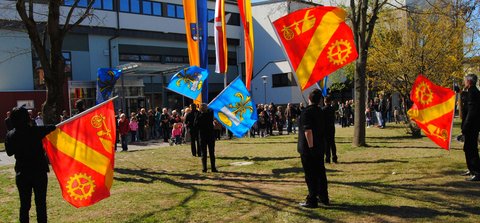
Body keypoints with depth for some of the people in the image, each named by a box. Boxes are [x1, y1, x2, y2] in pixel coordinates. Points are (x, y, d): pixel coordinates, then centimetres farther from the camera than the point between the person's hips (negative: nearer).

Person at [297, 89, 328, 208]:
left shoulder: (306, 112, -16)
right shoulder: (320, 112, 9)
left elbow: (308, 131, -24)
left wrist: (310, 146, -19)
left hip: (308, 149, -8)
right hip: (320, 148, 8)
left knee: (310, 175, 0)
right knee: (320, 173, 16)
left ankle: (312, 201, 7)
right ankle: (324, 198, 26)